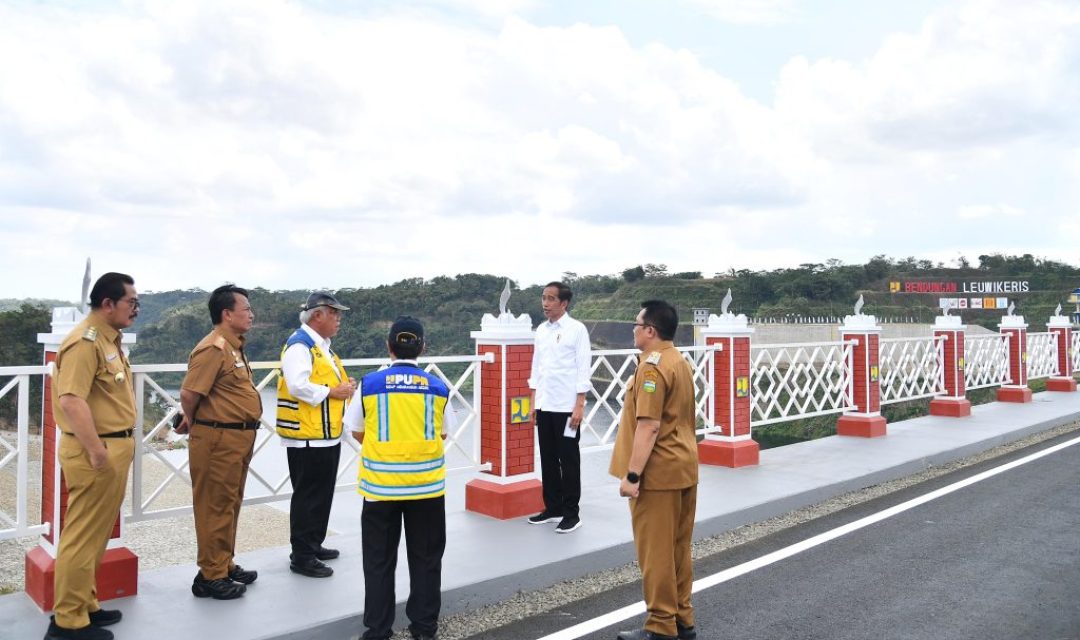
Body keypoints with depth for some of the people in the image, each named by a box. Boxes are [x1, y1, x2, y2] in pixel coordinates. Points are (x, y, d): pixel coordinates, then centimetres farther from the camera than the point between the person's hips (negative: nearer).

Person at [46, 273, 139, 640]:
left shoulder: (109, 339, 14)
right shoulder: (86, 341, -17)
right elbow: (71, 400, -26)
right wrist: (96, 451, -25)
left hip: (115, 447, 10)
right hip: (97, 451, -10)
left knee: (96, 535, 18)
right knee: (83, 536, -1)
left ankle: (85, 605, 29)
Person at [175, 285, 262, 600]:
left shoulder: (233, 346, 14)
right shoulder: (214, 348, -18)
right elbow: (189, 393, -21)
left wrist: (192, 421, 15)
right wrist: (194, 423, -3)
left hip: (239, 437, 10)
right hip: (218, 439, -10)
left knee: (230, 505, 18)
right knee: (216, 508, 0)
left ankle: (225, 565, 30)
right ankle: (211, 576, 10)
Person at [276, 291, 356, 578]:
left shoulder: (323, 346, 17)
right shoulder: (299, 345, -15)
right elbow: (298, 386, -26)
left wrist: (345, 386, 8)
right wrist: (333, 393, -17)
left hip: (328, 435, 10)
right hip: (308, 437, -10)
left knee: (322, 495, 17)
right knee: (307, 497, -3)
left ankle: (313, 545, 29)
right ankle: (301, 557, 6)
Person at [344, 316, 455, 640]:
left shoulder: (369, 384, -4)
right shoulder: (438, 387, -2)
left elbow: (357, 432, 6)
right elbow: (443, 433, 8)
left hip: (380, 484, 0)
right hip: (427, 484, 1)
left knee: (379, 560, 12)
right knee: (425, 558, 14)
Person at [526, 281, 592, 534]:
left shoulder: (577, 329, -6)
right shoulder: (541, 330, 10)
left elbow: (583, 370, -9)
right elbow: (536, 367, 14)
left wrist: (579, 406, -13)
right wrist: (533, 402, 10)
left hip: (567, 406, -5)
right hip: (544, 406, 6)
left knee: (568, 460, 3)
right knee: (548, 459, 12)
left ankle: (572, 513, 12)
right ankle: (552, 508, 23)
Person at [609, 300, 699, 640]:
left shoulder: (653, 365, -17)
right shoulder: (679, 361, 14)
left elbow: (649, 426, -23)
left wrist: (632, 474, -21)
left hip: (658, 472, -10)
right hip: (683, 467, 10)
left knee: (656, 552, 0)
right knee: (678, 549, 16)